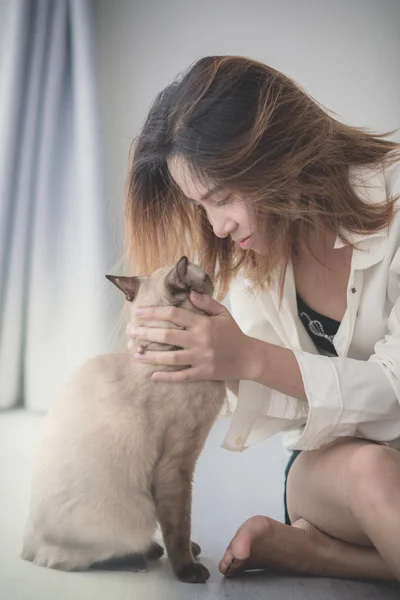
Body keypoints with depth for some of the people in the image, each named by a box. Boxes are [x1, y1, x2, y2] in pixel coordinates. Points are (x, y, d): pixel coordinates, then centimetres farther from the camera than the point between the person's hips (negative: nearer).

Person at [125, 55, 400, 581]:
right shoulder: (243, 253, -5)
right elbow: (292, 405, -3)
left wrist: (253, 358, -29)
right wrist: (217, 358, -23)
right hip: (327, 463, 1)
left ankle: (304, 546, -13)